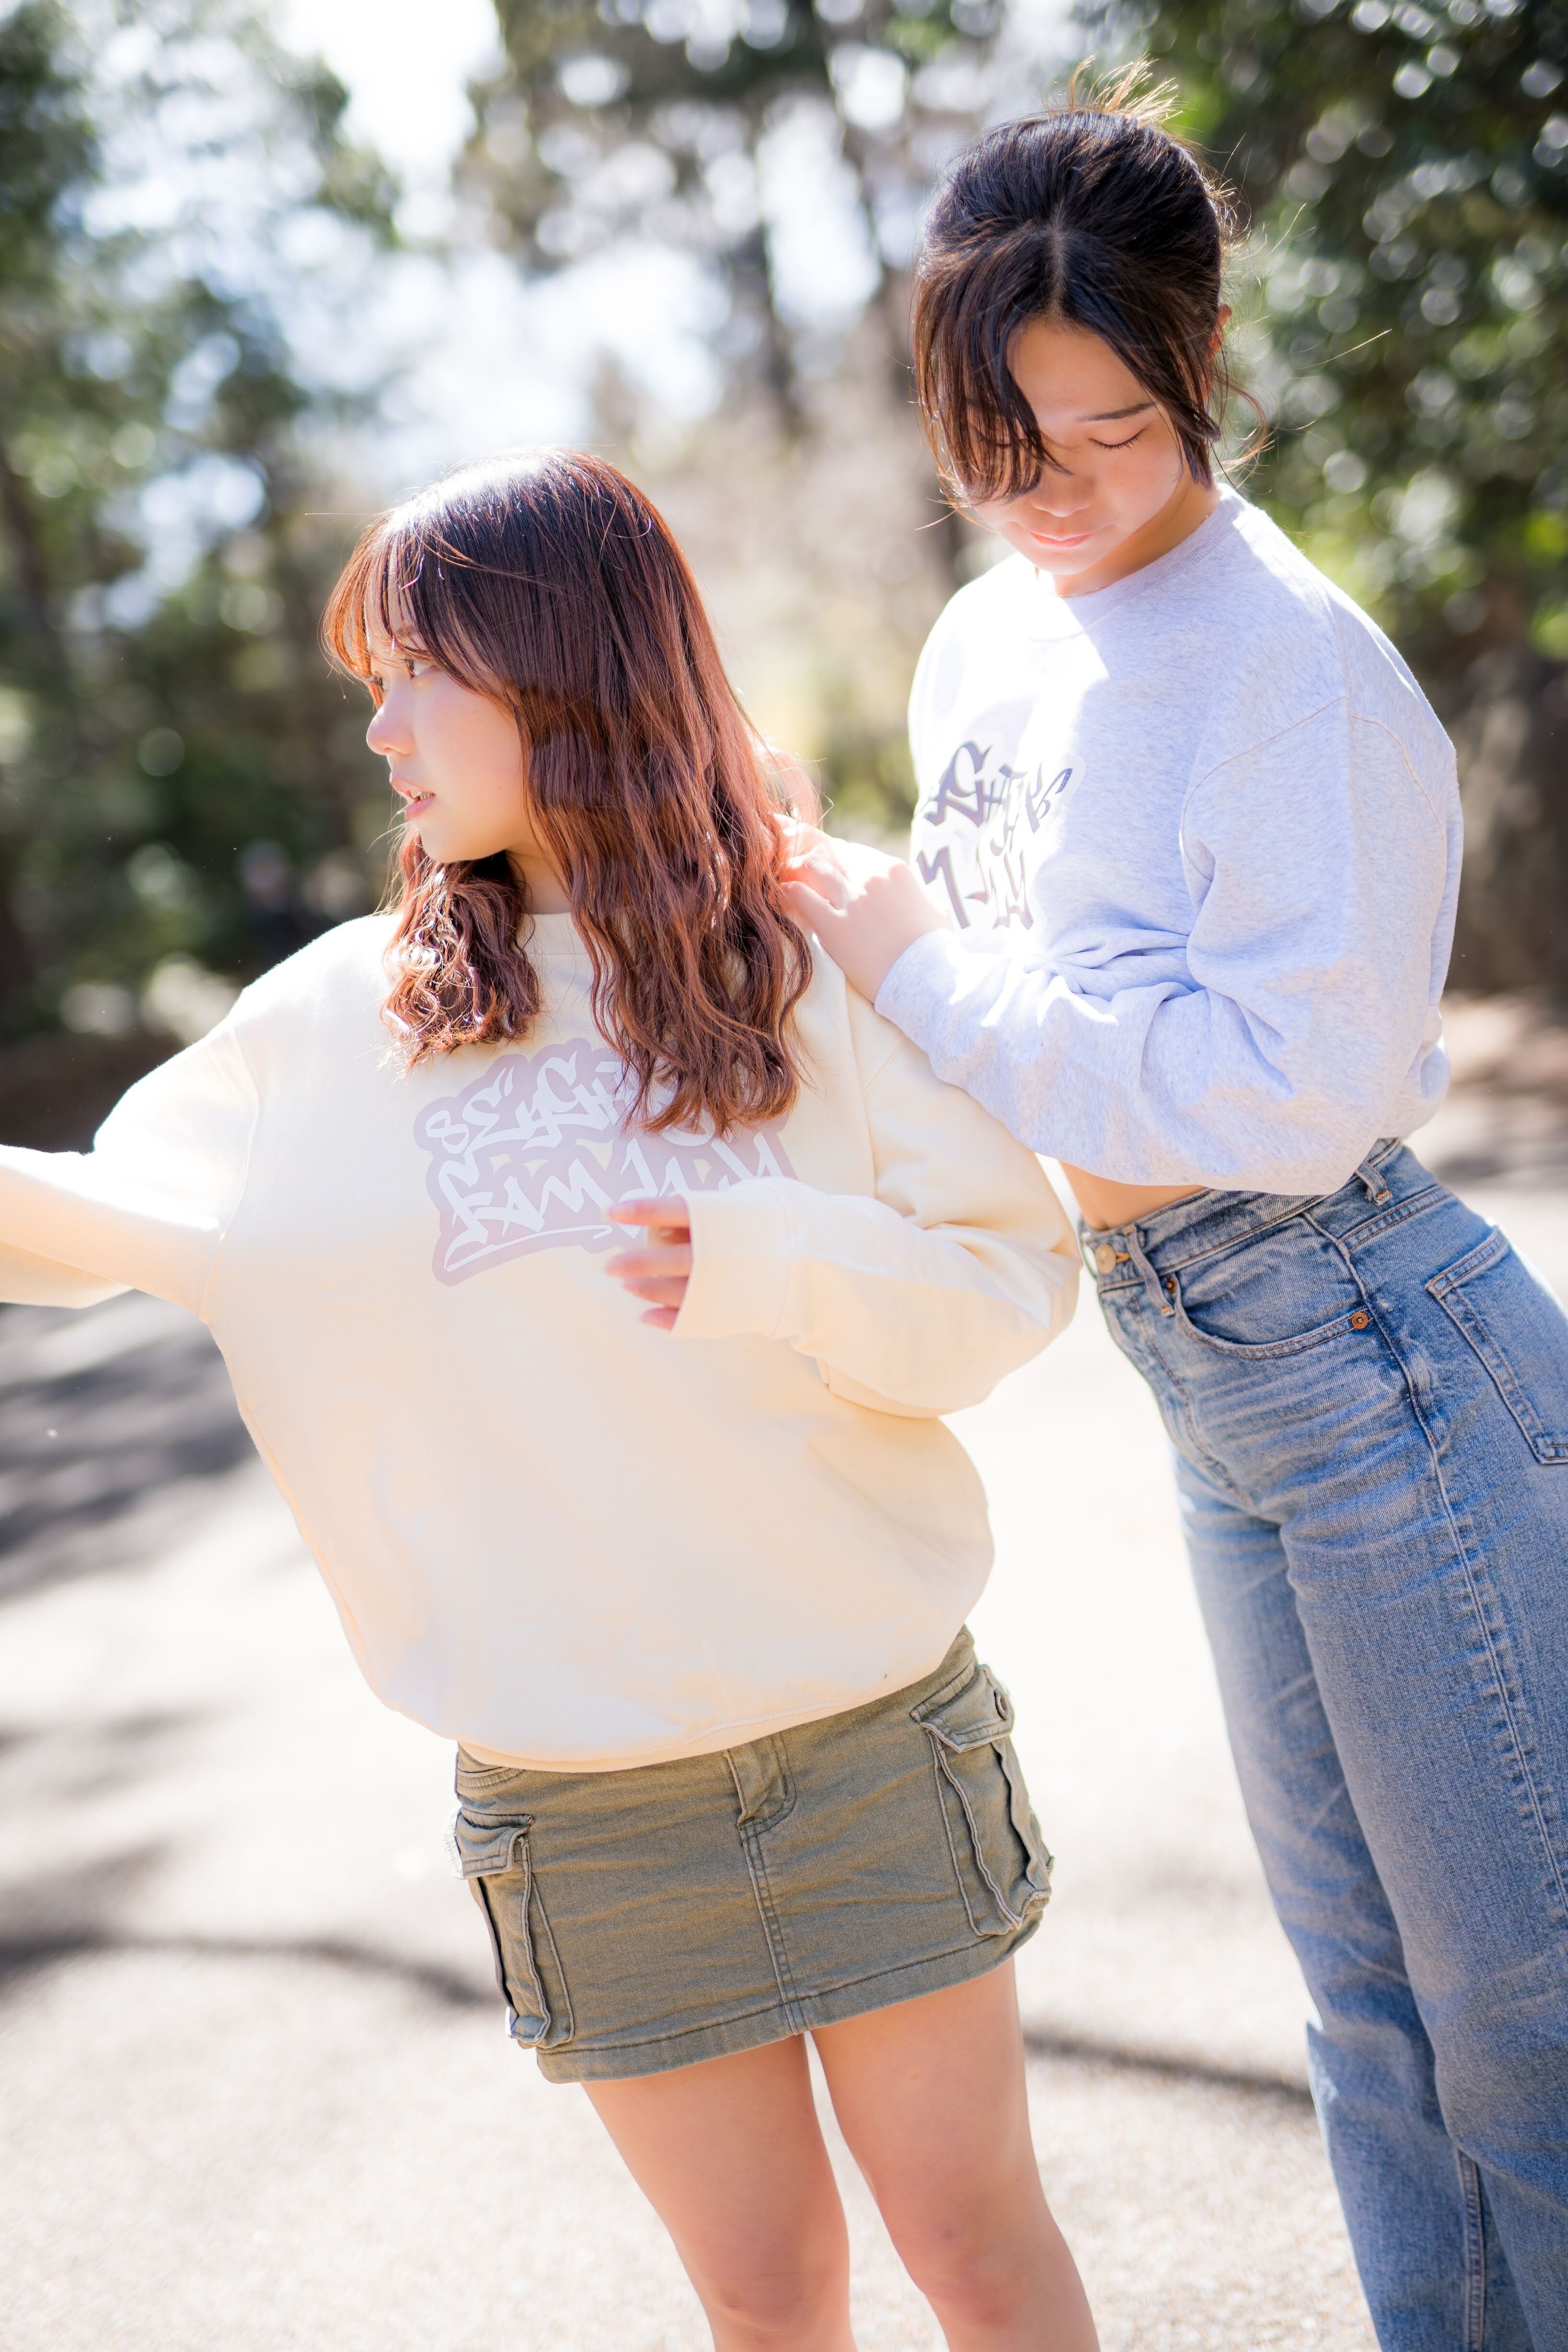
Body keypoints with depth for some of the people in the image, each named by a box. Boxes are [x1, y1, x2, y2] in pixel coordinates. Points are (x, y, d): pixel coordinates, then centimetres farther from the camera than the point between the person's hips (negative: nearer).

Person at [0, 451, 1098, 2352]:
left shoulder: (804, 971, -4)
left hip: (876, 1741, -1)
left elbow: (1020, 1267, -3)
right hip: (582, 1813, 1)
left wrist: (786, 1270, -19)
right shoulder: (336, 1023, 1)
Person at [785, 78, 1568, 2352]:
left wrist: (919, 977, -15)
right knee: (1364, 1975, 19)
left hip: (1381, 1362, -8)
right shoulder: (980, 649, 9)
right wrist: (1069, 1161, -3)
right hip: (1214, 1393, 8)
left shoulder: (1290, 658, -15)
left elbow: (1307, 1084, -21)